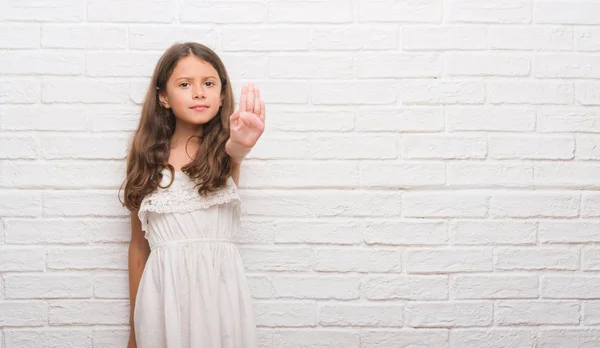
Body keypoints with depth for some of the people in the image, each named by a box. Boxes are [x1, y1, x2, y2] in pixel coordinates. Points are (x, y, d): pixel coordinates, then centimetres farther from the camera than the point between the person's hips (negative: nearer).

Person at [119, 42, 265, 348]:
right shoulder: (147, 158, 3)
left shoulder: (222, 150, 1)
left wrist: (241, 143, -50)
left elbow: (235, 148, -25)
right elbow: (139, 246, 9)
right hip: (164, 291, 1)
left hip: (219, 288, 0)